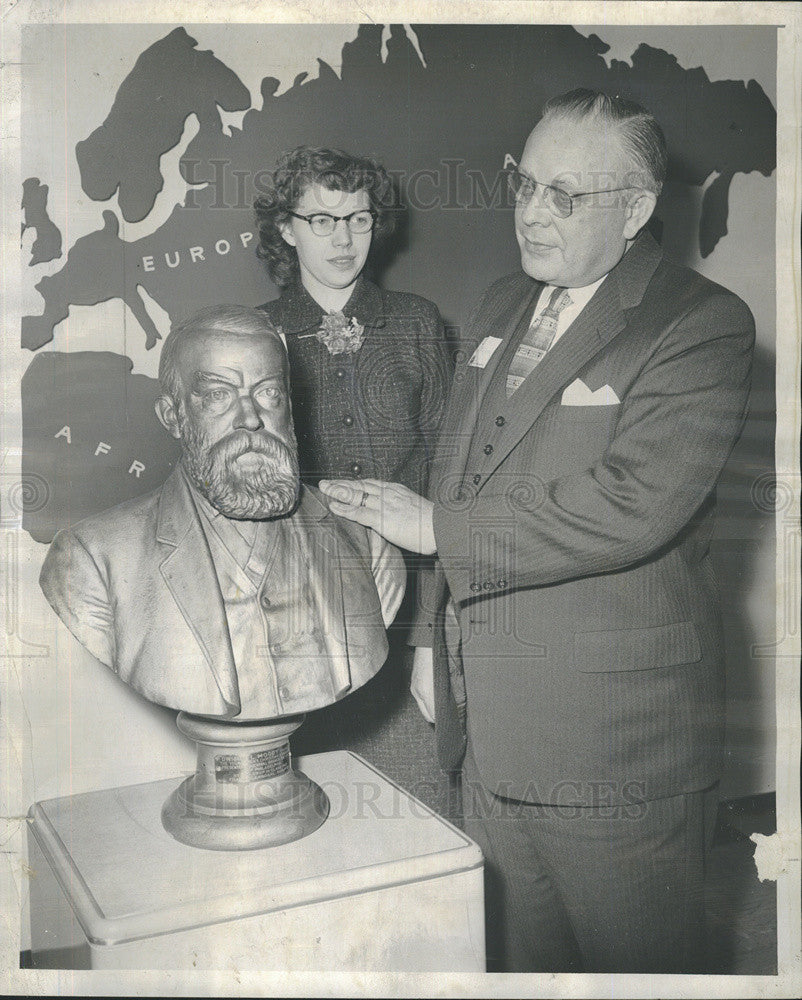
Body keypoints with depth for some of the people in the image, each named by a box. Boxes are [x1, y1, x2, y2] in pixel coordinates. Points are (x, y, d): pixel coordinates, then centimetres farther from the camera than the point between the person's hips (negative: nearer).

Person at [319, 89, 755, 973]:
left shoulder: (702, 324, -12)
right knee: (514, 960, 22)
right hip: (489, 727, 7)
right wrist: (436, 635, 15)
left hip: (615, 739, -6)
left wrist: (437, 528, -17)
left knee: (632, 960, 13)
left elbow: (631, 504, -26)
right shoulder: (500, 306, 10)